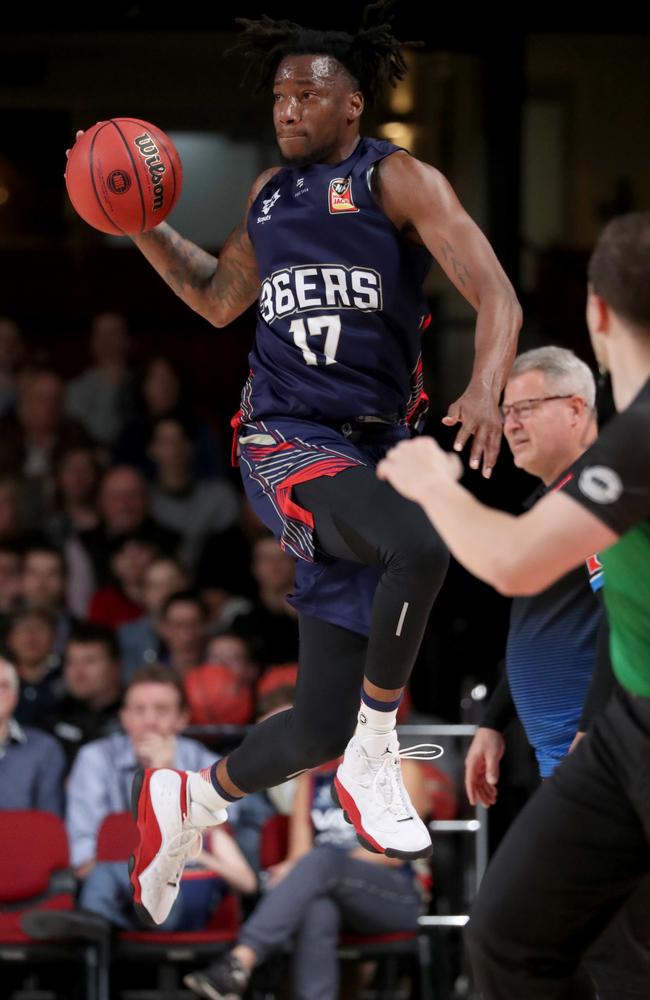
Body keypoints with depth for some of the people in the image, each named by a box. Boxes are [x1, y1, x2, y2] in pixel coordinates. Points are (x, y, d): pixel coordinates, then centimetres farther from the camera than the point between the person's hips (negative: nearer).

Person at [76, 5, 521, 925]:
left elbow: (496, 295, -8)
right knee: (421, 544, -36)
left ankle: (187, 803, 28)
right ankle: (374, 755, -20)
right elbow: (219, 299, 31)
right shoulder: (270, 194, 15)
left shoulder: (397, 181, 1)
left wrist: (486, 390, -27)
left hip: (372, 452, 0)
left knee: (322, 727, 1)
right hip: (287, 442, 0)